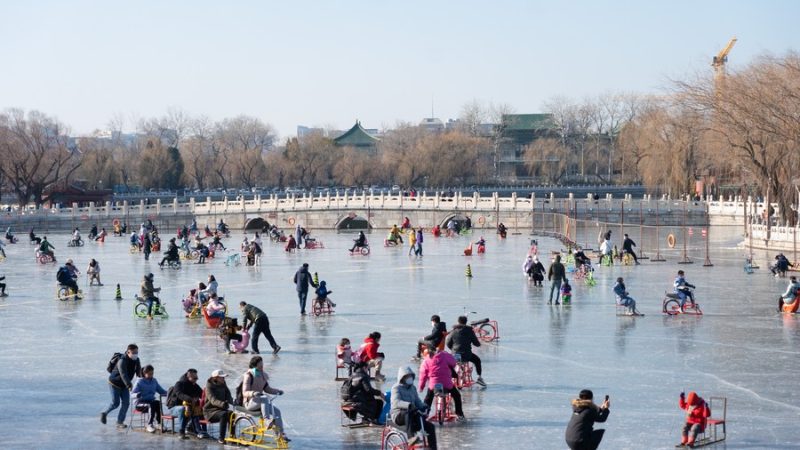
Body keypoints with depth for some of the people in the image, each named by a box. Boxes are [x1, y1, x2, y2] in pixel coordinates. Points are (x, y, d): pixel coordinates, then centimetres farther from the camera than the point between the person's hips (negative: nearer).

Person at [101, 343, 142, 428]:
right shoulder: (122, 361, -29)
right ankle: (104, 413, 23)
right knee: (115, 403, -4)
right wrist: (129, 385, -53)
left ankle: (120, 422, 6)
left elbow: (139, 371, 3)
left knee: (126, 402, -2)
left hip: (124, 385, 7)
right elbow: (123, 374, -41)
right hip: (114, 383, -7)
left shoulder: (136, 360, -4)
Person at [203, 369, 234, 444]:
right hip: (210, 411, -5)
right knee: (224, 414, -35)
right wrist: (224, 404, -43)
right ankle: (221, 438, -32)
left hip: (221, 409, 5)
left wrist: (230, 404, -19)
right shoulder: (209, 386, -10)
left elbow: (229, 397, 6)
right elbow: (213, 400, -26)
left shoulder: (223, 386, 11)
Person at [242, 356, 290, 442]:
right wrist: (253, 393, -39)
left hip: (260, 402, 7)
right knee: (264, 398, -37)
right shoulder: (249, 376, -11)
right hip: (249, 403, -7)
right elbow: (245, 393, -18)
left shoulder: (263, 375, 11)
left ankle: (281, 434, -14)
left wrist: (277, 391, 2)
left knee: (276, 411, -14)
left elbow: (267, 389, 20)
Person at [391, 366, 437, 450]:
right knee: (409, 413, -42)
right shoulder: (396, 388, -8)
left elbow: (417, 401, 12)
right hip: (399, 415, -7)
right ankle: (411, 438, -48)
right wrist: (409, 405, -45)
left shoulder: (412, 388, 15)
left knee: (430, 427, -10)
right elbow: (396, 402, -27)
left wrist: (424, 406, -13)